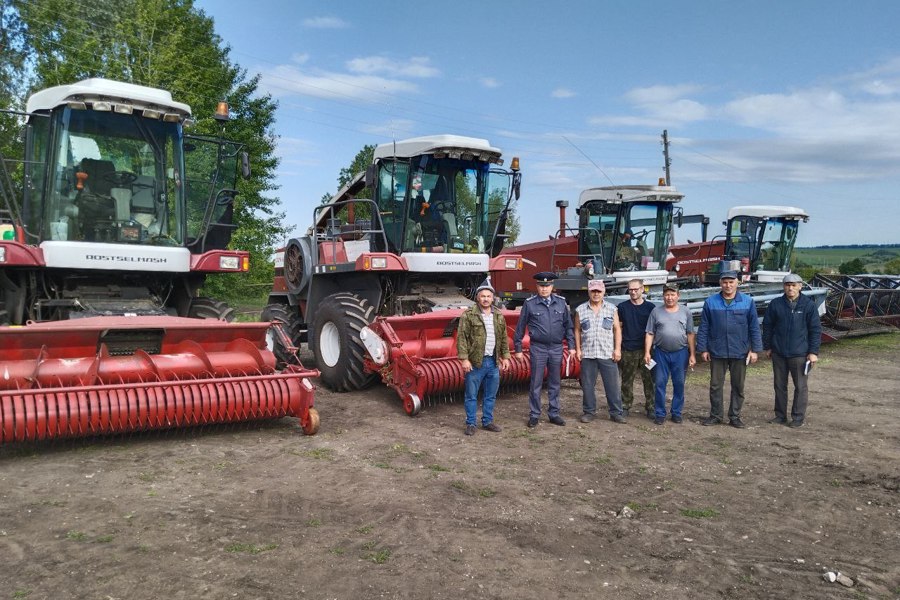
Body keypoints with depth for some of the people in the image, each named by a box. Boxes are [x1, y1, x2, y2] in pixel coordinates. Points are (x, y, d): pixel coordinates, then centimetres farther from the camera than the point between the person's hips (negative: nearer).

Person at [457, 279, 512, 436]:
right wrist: (464, 359, -16)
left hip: (493, 362, 5)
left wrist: (505, 356, 10)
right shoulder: (469, 315, -8)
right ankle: (471, 424, 15)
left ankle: (487, 421, 27)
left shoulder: (499, 316, 9)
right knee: (471, 395, 4)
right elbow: (461, 337, -11)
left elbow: (504, 338, 15)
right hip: (475, 362, -5)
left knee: (491, 395, 14)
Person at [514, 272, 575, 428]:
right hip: (538, 349, -2)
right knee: (536, 384, 3)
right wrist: (518, 348, 2)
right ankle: (534, 415, 14)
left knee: (554, 384, 12)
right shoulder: (529, 303, -4)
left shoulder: (561, 302, 4)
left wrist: (571, 345, 5)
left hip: (557, 348, 3)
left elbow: (568, 325, 9)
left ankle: (554, 414, 23)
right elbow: (520, 327, 1)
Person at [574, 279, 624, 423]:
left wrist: (617, 349, -2)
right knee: (587, 385, 7)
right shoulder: (581, 310, 6)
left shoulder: (612, 308, 5)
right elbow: (577, 330, 9)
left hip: (607, 354, -1)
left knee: (613, 385, 1)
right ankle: (589, 412, 18)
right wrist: (578, 349, 2)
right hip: (587, 354, 1)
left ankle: (616, 413, 11)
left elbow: (617, 329, 5)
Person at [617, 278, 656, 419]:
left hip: (646, 350, 0)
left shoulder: (650, 307, 4)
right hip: (627, 350, 0)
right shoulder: (622, 307, 5)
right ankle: (626, 407, 17)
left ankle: (650, 408, 11)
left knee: (649, 380, 1)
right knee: (627, 381, 6)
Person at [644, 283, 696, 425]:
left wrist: (692, 354, 0)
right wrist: (647, 352, -5)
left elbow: (690, 334, 5)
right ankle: (659, 413, 11)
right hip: (661, 353, 0)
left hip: (681, 353, 1)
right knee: (660, 384, 2)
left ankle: (676, 413, 19)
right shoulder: (656, 312, 3)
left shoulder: (685, 312, 4)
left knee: (679, 384, 7)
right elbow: (649, 334, 3)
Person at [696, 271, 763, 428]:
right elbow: (704, 327, 3)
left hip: (740, 352, 0)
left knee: (738, 386, 9)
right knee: (715, 385, 8)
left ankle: (735, 416, 21)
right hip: (717, 352, 0)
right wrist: (703, 349, 1)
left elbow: (754, 327, 1)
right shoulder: (710, 302, 0)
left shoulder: (748, 302, -1)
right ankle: (715, 415, 20)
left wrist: (755, 349, -3)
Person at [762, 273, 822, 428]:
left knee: (800, 387, 6)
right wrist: (767, 347, 8)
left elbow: (816, 329, -3)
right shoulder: (775, 304, 1)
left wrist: (813, 352, -7)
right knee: (779, 385, 11)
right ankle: (780, 415, 23)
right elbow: (767, 326, 8)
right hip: (778, 353, 3)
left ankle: (798, 417, 16)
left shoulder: (809, 305, -4)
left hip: (800, 354, -2)